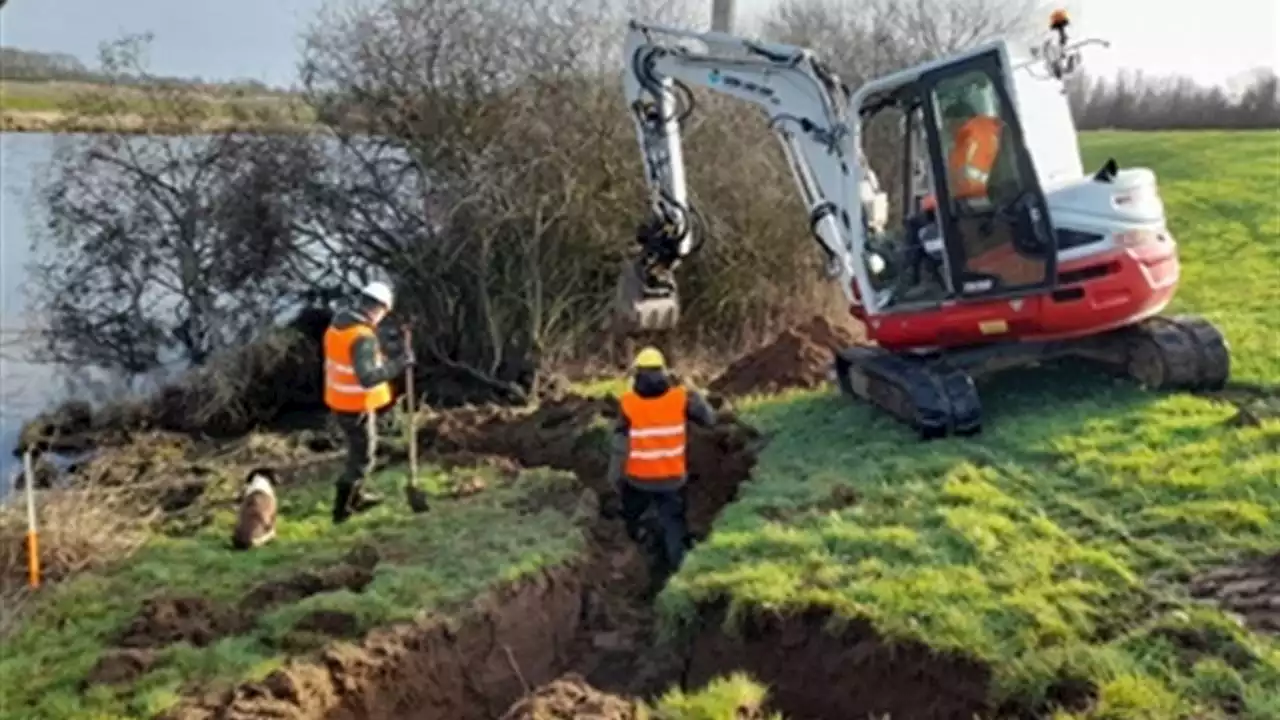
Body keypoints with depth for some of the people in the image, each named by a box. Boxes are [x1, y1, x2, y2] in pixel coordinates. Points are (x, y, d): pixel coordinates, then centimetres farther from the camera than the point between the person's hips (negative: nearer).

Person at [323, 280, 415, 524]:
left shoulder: (339, 322, 0)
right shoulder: (363, 338, -30)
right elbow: (367, 378, -39)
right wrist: (400, 364, -35)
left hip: (339, 400, 9)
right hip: (356, 406, -9)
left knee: (360, 448, 27)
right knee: (363, 458, 9)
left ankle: (357, 497, 42)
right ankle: (341, 509, 21)